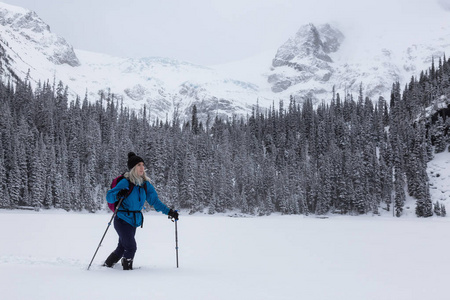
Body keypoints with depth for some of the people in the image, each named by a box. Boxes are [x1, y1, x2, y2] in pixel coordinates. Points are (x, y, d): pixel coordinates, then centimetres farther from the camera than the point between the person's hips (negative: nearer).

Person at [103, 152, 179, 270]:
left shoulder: (145, 184, 3)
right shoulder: (125, 182, -15)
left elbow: (154, 200, 9)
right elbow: (109, 196, -17)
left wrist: (169, 211, 0)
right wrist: (118, 195, -38)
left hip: (134, 222, 6)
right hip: (122, 220, -6)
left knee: (122, 249, 16)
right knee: (131, 247, -17)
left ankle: (107, 265, 37)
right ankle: (127, 268, 3)